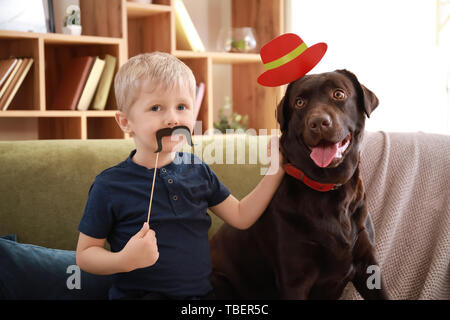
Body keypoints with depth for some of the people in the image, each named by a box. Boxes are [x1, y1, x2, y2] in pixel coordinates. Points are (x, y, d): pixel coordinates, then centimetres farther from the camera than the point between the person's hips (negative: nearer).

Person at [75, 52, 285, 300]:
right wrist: (125, 260, -24)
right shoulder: (109, 186, -11)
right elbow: (84, 255, -6)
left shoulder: (198, 171, 4)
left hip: (201, 292, 2)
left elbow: (241, 216, 13)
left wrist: (276, 170, 6)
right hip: (139, 293, -2)